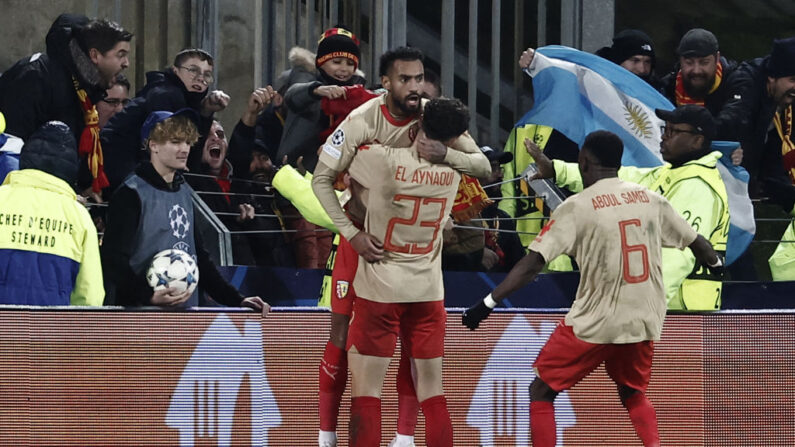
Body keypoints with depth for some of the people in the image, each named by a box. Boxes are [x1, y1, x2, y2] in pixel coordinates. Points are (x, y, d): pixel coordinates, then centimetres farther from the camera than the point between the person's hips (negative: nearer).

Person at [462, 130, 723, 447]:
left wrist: (488, 302, -13)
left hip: (595, 322, -5)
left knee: (541, 391, 10)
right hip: (644, 322, 5)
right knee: (633, 394, 29)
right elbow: (696, 242, 18)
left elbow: (533, 263, -15)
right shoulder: (651, 200, 5)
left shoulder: (577, 207, -8)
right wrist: (716, 262, 40)